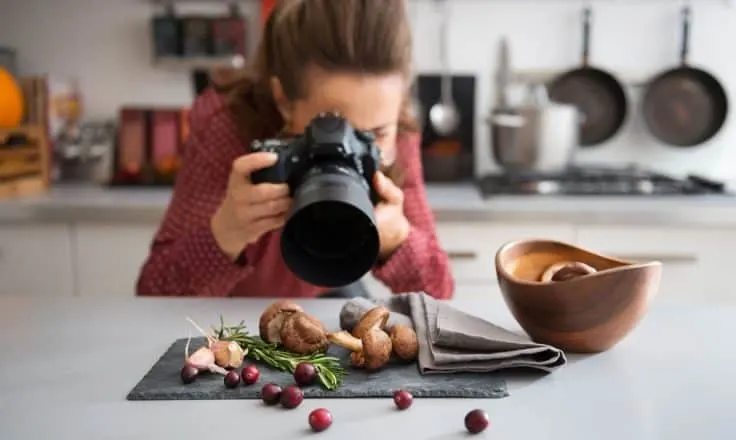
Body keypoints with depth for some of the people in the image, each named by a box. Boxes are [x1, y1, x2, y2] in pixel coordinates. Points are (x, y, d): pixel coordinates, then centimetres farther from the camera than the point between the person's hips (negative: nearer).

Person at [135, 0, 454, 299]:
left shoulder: (397, 139, -21)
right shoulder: (225, 129, -28)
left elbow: (436, 293, -18)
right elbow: (154, 297, -28)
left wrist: (395, 236, -37)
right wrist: (226, 233, -45)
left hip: (325, 300, 1)